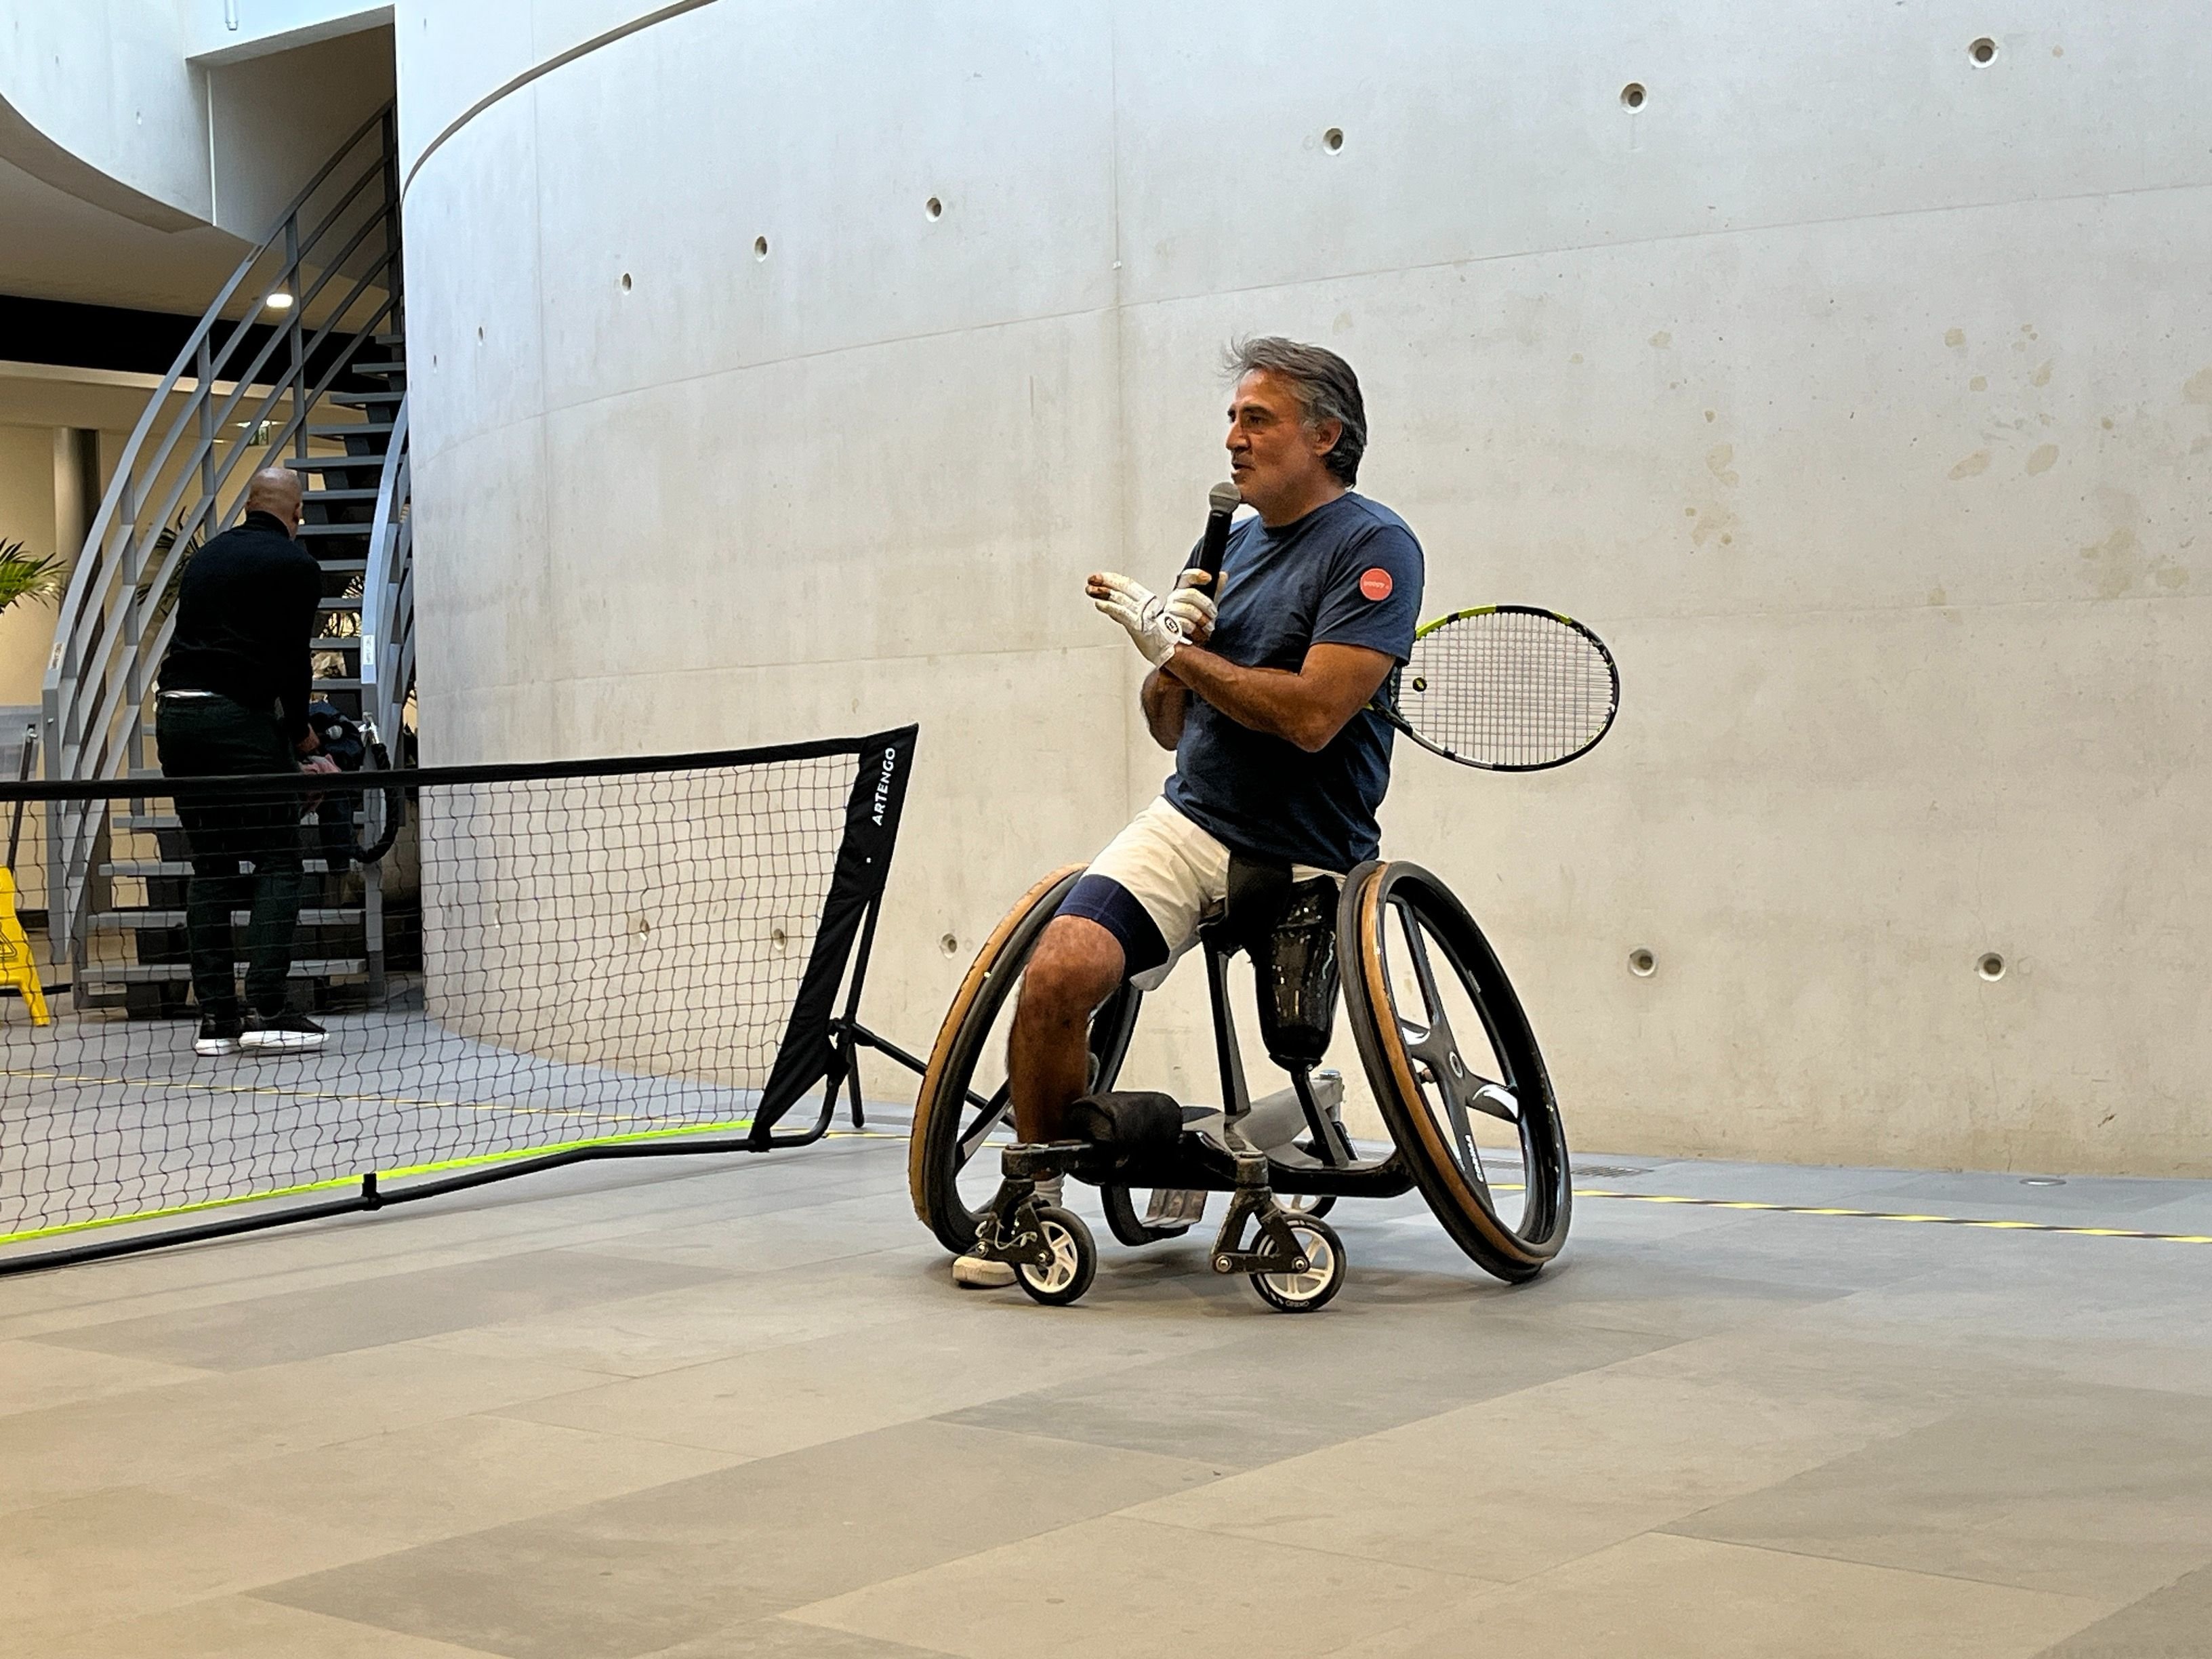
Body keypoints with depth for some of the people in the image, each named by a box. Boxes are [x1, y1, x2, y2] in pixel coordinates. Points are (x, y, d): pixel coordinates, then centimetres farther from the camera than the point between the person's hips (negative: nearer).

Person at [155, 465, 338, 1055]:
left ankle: (216, 1017, 8)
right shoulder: (296, 565, 1)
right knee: (278, 864, -1)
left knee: (210, 868, 10)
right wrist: (299, 734, 11)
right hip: (240, 718, -6)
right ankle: (264, 1010, -10)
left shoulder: (206, 556, 20)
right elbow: (293, 658, -5)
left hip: (174, 713, 6)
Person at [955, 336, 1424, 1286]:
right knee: (1056, 974, -20)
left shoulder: (1373, 546, -8)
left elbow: (1311, 715, -21)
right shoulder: (1231, 544, 14)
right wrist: (1172, 656, -5)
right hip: (1188, 826, 4)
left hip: (1307, 858, -4)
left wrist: (1173, 648, -12)